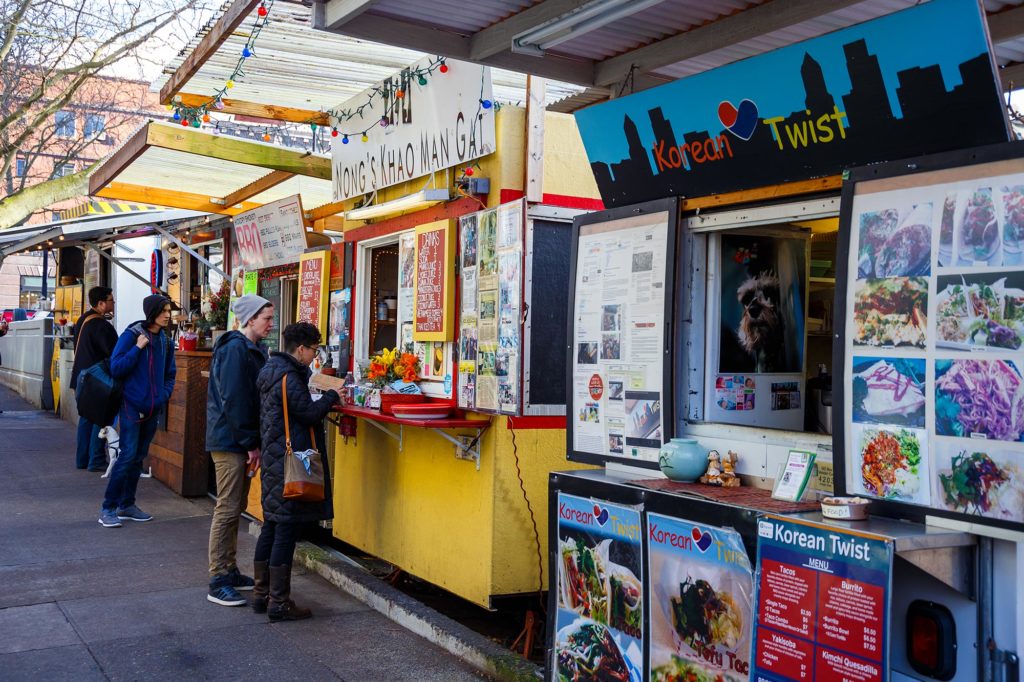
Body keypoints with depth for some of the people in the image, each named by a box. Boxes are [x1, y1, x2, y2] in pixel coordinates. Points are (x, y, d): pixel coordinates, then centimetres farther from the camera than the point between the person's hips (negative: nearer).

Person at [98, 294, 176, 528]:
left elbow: (170, 374, 17)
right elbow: (116, 368, -13)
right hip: (132, 406, -6)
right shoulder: (131, 335, -8)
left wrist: (164, 395, 2)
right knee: (128, 455, -12)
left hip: (153, 408, 6)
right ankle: (108, 508, -4)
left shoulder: (165, 341, 9)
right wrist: (138, 347, -18)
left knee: (139, 457, 12)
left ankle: (127, 505, 22)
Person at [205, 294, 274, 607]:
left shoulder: (253, 349, 14)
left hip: (240, 440, 10)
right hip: (230, 440, -10)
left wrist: (252, 441, 11)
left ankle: (229, 572, 25)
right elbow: (232, 400, -21)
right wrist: (250, 443, -18)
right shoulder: (235, 349, -16)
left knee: (235, 508, 15)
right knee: (227, 509, -5)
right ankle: (218, 582, 2)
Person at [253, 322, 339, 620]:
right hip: (291, 462, -10)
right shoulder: (289, 377, -17)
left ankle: (261, 594, 22)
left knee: (271, 526, 15)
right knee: (286, 529, -5)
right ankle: (279, 602, 1)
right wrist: (332, 396, -5)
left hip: (274, 459, 10)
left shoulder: (270, 370, 14)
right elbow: (309, 414, -17)